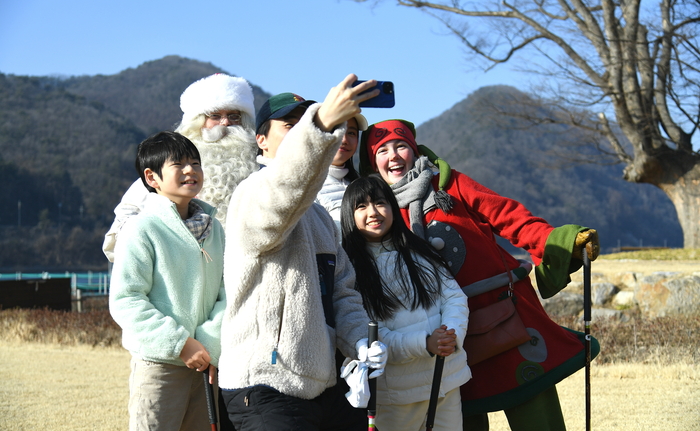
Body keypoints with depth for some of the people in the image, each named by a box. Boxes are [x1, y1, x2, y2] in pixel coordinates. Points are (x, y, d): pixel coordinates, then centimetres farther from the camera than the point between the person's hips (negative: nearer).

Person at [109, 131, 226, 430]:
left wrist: (213, 344, -10)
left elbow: (227, 291, 5)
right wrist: (180, 343, -17)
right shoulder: (141, 229, -9)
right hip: (159, 364, -6)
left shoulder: (213, 228, 10)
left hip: (205, 362, 6)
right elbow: (125, 301, -15)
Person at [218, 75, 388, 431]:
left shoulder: (320, 216, 22)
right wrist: (322, 122, -49)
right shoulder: (252, 195, -8)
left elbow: (342, 292, 20)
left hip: (318, 386, 8)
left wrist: (360, 342, -1)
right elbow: (280, 189, -33)